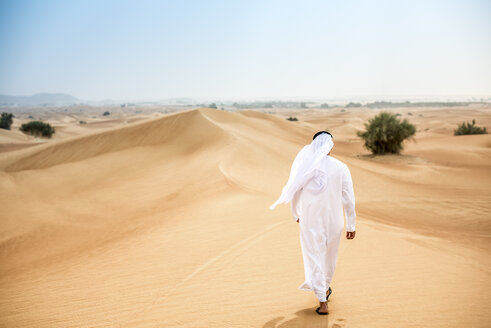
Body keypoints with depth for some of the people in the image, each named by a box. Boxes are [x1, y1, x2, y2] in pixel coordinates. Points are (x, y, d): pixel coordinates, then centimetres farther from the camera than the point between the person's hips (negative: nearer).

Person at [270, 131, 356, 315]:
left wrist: (296, 214, 22)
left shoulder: (304, 167, -7)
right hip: (334, 221, 2)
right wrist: (351, 225, 3)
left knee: (314, 259, 4)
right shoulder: (340, 168, -7)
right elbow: (348, 199, -6)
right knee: (330, 257, 21)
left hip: (310, 221, -1)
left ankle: (322, 303, 1)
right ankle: (325, 289, 43)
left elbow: (295, 194, 3)